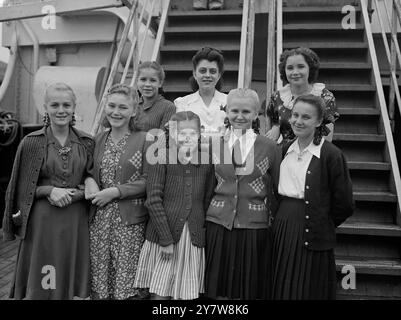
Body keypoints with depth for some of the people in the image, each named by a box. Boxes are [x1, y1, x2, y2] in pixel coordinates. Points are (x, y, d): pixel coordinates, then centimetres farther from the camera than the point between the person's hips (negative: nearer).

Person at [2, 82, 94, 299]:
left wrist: (75, 193, -9)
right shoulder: (31, 143, -2)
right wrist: (50, 190, -14)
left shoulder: (86, 143, 4)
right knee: (42, 282, 3)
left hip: (77, 220, 2)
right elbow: (22, 188, 1)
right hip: (43, 220, -2)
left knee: (74, 280, 9)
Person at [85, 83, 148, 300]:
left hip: (130, 222, -4)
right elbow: (88, 171, 19)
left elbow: (148, 181, -7)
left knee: (127, 285, -1)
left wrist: (115, 191, -14)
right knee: (99, 281, 8)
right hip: (98, 220, 4)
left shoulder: (144, 140, -3)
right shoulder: (98, 140, 11)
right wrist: (89, 180, -3)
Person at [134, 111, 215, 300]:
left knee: (186, 292, 8)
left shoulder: (206, 162, 4)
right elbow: (153, 200, -10)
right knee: (160, 291, 2)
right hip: (163, 234, -3)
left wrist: (199, 231, 4)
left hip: (193, 237, 3)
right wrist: (166, 239, -12)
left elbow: (207, 201, 10)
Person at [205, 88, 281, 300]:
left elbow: (277, 191, 5)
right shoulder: (214, 145, 5)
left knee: (251, 290, 8)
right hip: (218, 225, 2)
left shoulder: (269, 148, -1)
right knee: (219, 291, 10)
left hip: (254, 227, -1)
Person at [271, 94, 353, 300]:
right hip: (282, 232, 5)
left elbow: (344, 205, -8)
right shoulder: (285, 150, 8)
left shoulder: (331, 155, -10)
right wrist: (283, 222, 8)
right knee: (282, 290, 14)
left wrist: (322, 225, 1)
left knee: (309, 291, 6)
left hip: (312, 237, -5)